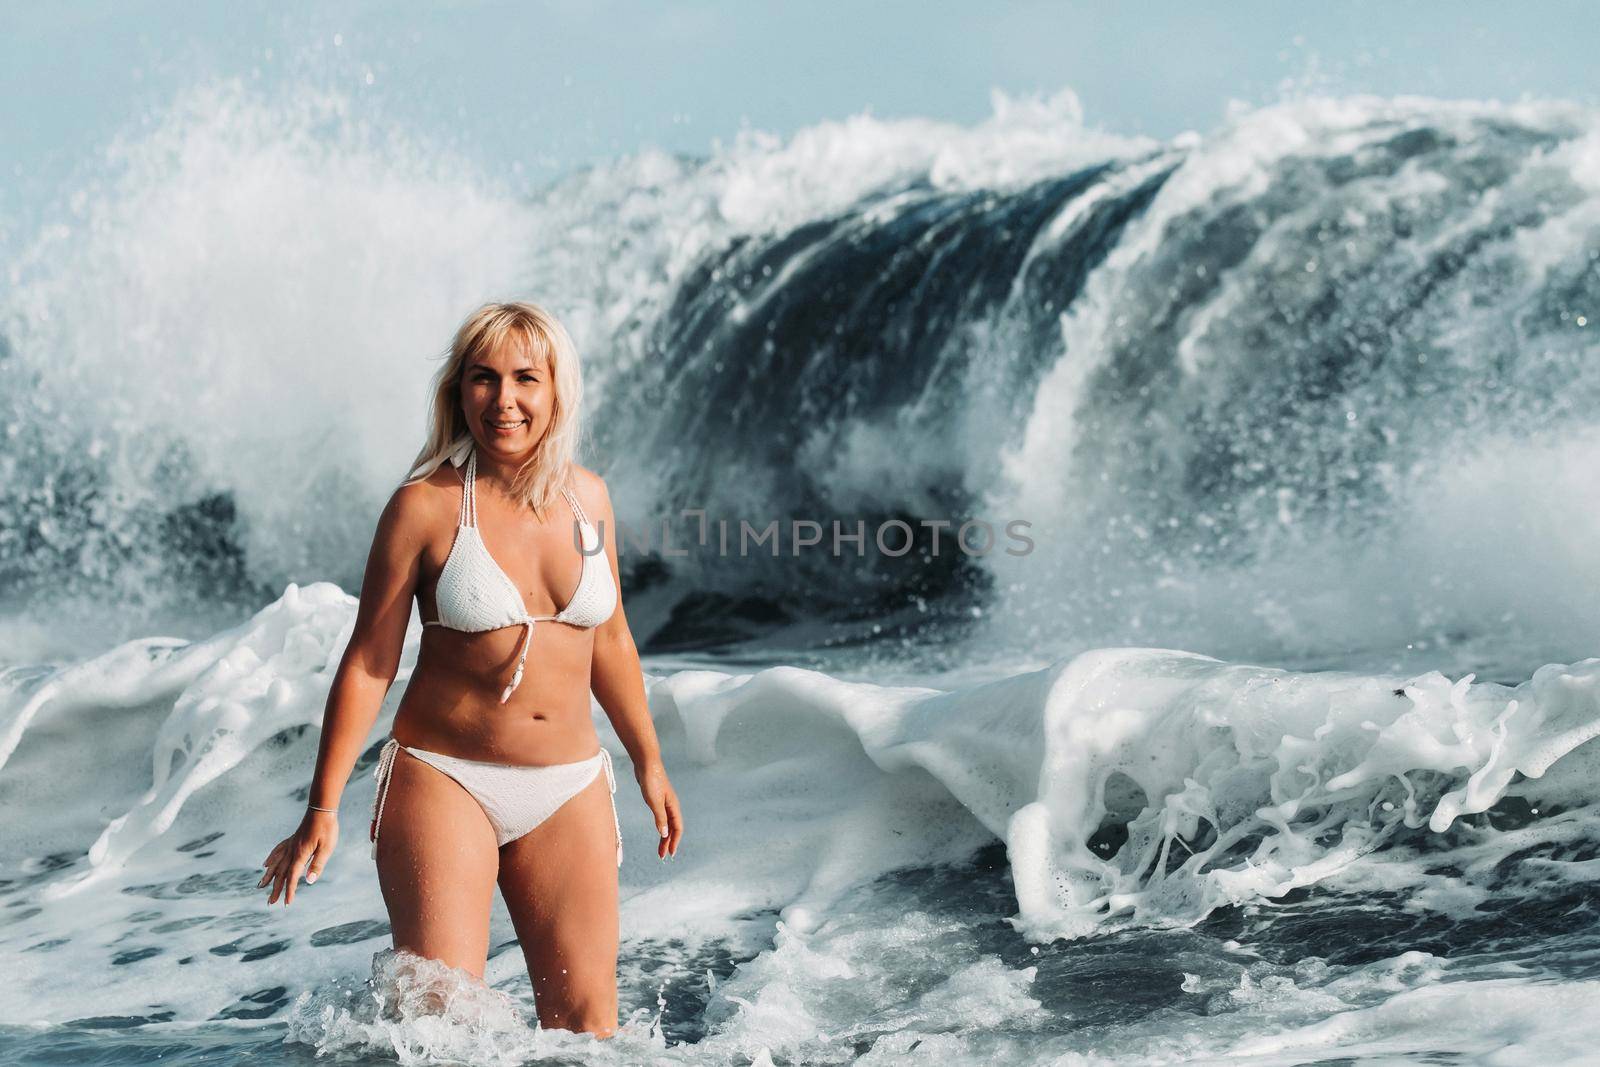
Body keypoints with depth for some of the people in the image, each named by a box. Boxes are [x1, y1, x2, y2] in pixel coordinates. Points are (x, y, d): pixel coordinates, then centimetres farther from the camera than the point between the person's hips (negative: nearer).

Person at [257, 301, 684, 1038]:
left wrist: (648, 763, 24)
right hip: (443, 782, -4)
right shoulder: (426, 506, -8)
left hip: (569, 791, 4)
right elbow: (368, 664, -5)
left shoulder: (586, 497, 5)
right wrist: (322, 811, -8)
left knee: (587, 1020, -1)